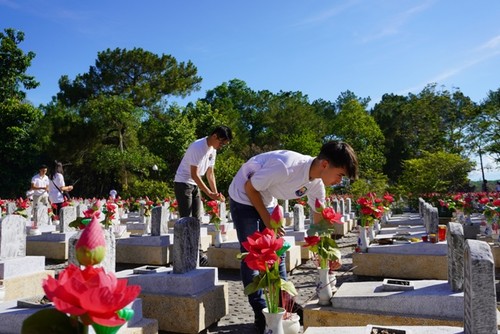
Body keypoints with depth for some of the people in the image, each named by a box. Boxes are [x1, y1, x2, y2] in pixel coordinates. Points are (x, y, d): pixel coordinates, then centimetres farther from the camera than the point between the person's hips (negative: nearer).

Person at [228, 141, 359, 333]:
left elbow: (320, 219, 1)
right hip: (244, 198, -7)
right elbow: (249, 187, -24)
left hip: (267, 201, 7)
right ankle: (260, 312, 6)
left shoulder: (317, 185, -13)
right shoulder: (286, 167, -37)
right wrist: (267, 220, -18)